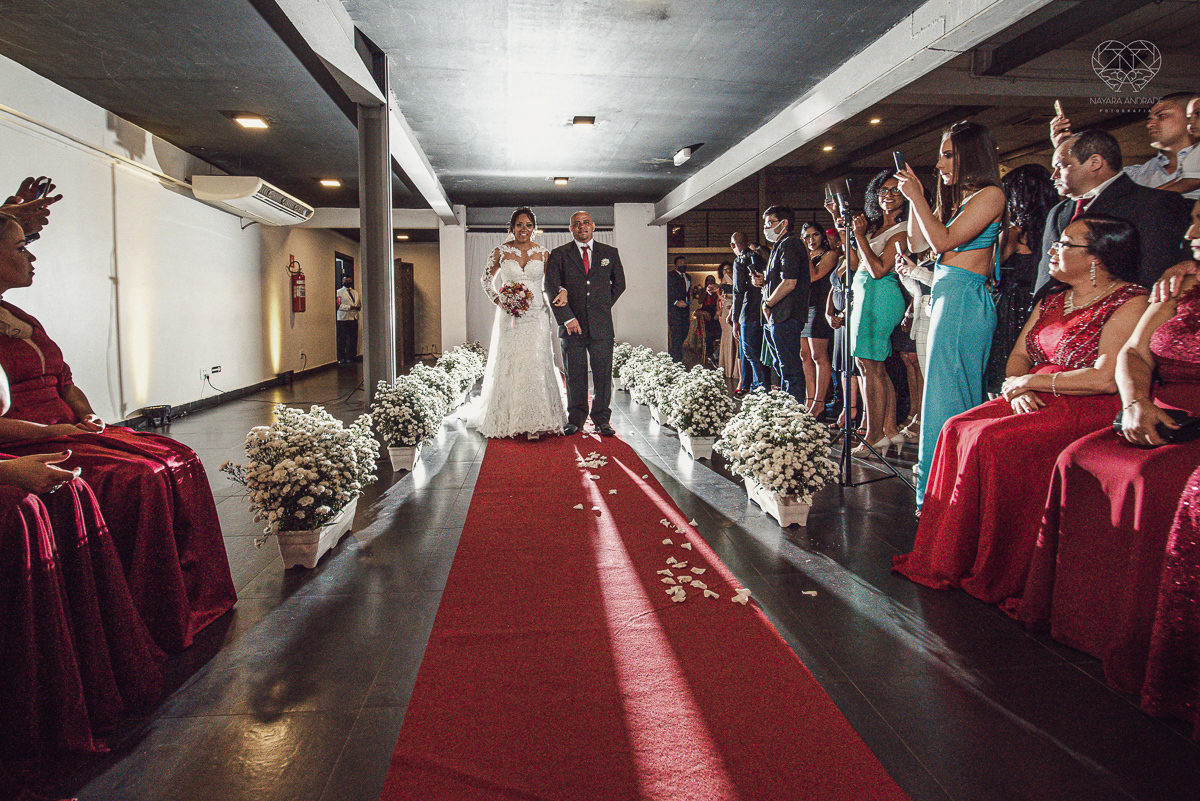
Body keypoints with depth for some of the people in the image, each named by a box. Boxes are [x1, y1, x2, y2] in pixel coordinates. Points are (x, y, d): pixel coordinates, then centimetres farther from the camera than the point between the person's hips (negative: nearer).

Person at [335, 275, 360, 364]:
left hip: (354, 318, 6)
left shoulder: (356, 293, 22)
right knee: (342, 339, -6)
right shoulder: (339, 292, 3)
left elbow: (360, 303, 25)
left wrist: (359, 307, 2)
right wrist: (349, 307, -17)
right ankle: (341, 358, -2)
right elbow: (338, 305, -8)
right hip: (343, 318, -5)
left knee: (353, 339, 5)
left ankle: (351, 357, 12)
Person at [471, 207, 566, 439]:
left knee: (535, 364, -8)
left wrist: (561, 292, -8)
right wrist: (498, 300, -1)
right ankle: (509, 420, 14)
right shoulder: (501, 252, 4)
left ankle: (534, 422, -4)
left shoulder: (543, 253, 5)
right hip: (509, 315, 0)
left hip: (536, 315, 0)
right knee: (509, 365, 2)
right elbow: (487, 280, 15)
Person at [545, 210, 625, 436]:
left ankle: (601, 419, 13)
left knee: (603, 373, 1)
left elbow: (619, 284, 20)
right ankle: (575, 419, 16)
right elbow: (552, 288, -3)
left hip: (601, 325, 1)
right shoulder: (559, 255, 5)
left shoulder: (610, 253, 10)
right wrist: (567, 317, -11)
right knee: (574, 375, 4)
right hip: (573, 325, -1)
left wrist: (604, 306, 10)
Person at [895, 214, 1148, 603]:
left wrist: (1030, 381, -11)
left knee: (989, 439, -28)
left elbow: (1107, 378, -20)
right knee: (958, 428, -14)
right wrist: (1015, 388, -7)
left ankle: (992, 575, -14)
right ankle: (947, 561, -10)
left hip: (1089, 410, -8)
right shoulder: (1052, 301, 17)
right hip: (1035, 402, 8)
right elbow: (1018, 357, 16)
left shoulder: (1129, 303, -9)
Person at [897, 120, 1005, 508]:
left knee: (949, 393, -8)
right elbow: (917, 242, 21)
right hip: (945, 296, 9)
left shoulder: (990, 194, -6)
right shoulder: (957, 198, 19)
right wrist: (915, 196, 16)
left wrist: (917, 197, -8)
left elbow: (942, 240, -15)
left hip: (964, 298, -9)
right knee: (954, 392, 10)